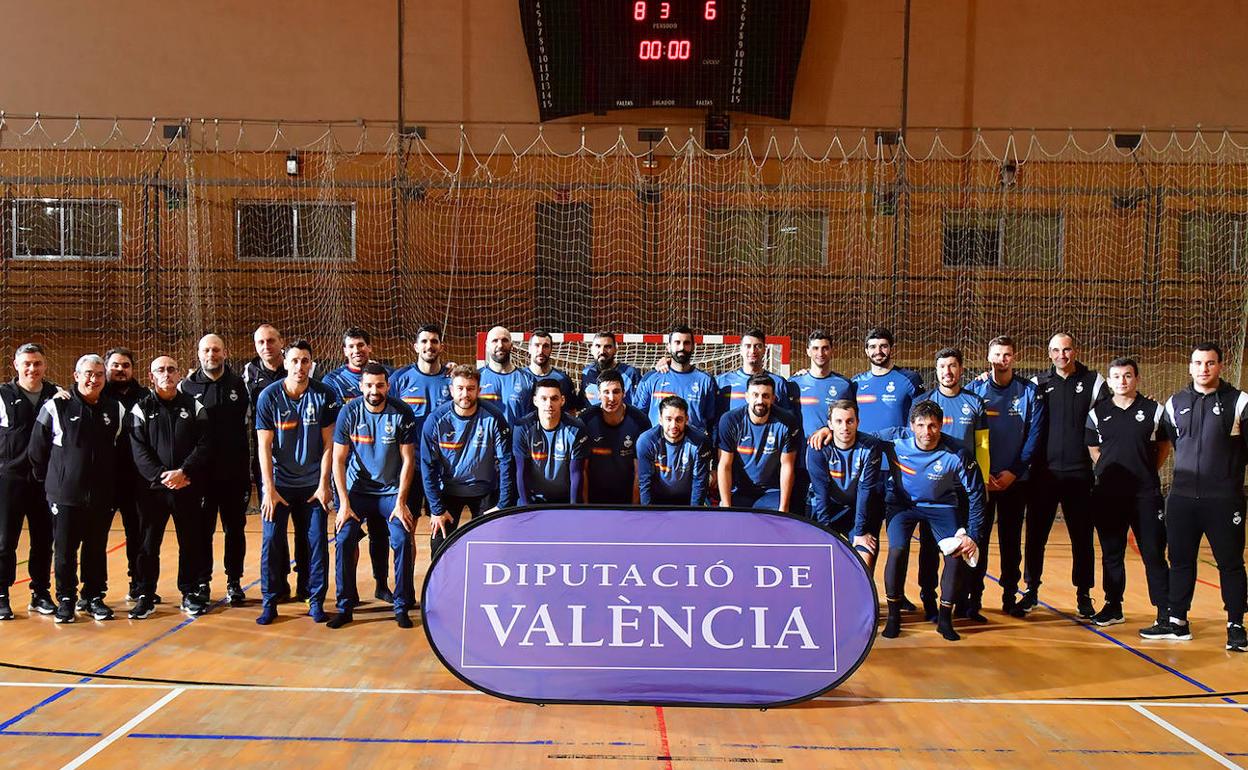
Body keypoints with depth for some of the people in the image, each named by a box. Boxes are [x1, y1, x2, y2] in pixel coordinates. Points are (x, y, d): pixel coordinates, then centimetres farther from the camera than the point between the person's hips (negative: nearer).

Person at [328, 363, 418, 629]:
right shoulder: (349, 412, -9)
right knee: (344, 540, -13)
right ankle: (345, 606, 1)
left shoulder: (402, 413, -12)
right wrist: (344, 503, -11)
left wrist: (400, 502, -12)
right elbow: (338, 459, -6)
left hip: (392, 490, -1)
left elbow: (408, 460, -8)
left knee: (403, 540, -15)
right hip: (357, 488, 1)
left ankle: (402, 607, 0)